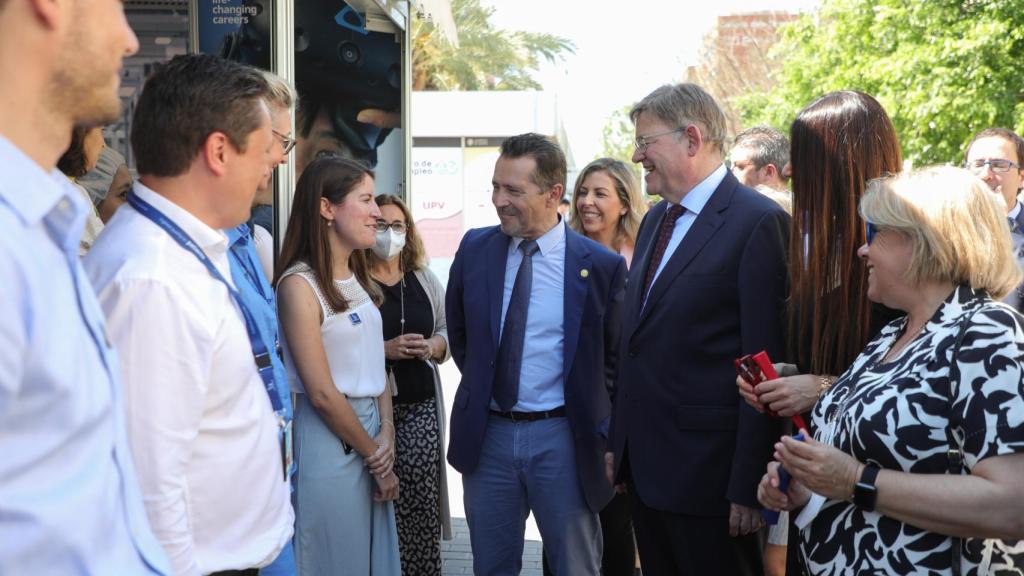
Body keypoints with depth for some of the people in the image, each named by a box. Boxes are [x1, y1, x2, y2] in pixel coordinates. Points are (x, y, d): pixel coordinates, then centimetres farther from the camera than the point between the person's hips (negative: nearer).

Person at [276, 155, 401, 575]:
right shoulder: (300, 285, -15)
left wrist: (386, 434, -4)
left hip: (371, 429, 8)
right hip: (328, 440, -8)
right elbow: (321, 393, -16)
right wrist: (373, 454, -8)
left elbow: (374, 367, 11)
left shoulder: (359, 280, 10)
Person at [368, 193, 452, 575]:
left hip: (420, 404, 4)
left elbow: (448, 332, 16)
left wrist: (432, 348, -4)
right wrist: (386, 349, -19)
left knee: (420, 500, -3)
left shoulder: (426, 280, 11)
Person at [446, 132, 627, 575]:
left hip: (562, 438, -3)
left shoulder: (601, 266, -8)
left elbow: (617, 357, 3)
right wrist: (484, 382, 11)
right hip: (487, 434, 3)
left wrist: (604, 434, 0)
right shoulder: (474, 249, 1)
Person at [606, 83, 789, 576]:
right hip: (644, 462, 8)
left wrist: (747, 487, -17)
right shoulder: (654, 220, 13)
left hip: (706, 472, -7)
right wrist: (619, 444, 14)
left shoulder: (758, 222, -13)